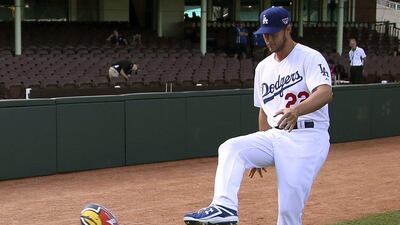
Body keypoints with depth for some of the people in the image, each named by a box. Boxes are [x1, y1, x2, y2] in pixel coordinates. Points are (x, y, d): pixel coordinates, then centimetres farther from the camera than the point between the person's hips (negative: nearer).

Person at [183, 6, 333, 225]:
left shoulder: (310, 57, -7)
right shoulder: (263, 67, 16)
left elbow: (325, 92, -25)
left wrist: (296, 111, -44)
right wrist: (261, 152, 20)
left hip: (307, 137, -6)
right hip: (275, 136, 6)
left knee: (289, 208, -11)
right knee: (231, 148, -18)